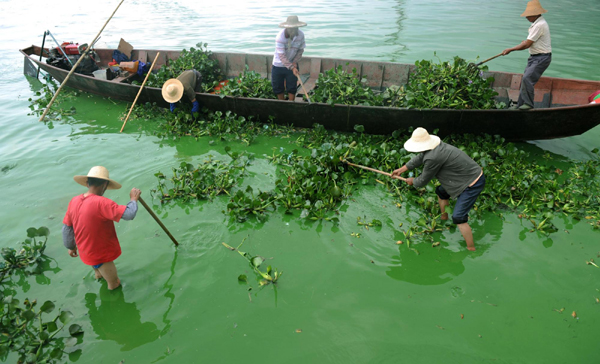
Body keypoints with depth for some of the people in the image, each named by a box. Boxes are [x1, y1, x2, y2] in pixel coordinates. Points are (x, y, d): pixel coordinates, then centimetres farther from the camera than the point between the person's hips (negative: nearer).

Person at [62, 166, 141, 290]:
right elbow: (129, 214, -37)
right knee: (113, 282, 19)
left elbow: (67, 228, 3)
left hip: (85, 251, 8)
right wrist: (133, 199, -17)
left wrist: (71, 247, 19)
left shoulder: (74, 201, -8)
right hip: (101, 256, -8)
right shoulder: (101, 203, -31)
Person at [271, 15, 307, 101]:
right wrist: (292, 68, -36)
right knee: (278, 87, 9)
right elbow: (282, 56, -28)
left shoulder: (300, 34, -13)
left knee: (292, 87, 3)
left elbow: (301, 50, 0)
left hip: (292, 64, 2)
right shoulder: (280, 37, -26)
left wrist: (295, 62, -15)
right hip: (278, 65, -2)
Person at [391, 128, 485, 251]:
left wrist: (412, 181, 7)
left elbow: (424, 180, -15)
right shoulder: (435, 145, -2)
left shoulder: (433, 158, -31)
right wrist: (401, 169, 23)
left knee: (458, 217, -10)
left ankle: (471, 248, 3)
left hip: (473, 185, -10)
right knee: (441, 191, 28)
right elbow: (419, 158, 16)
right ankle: (444, 217, 51)